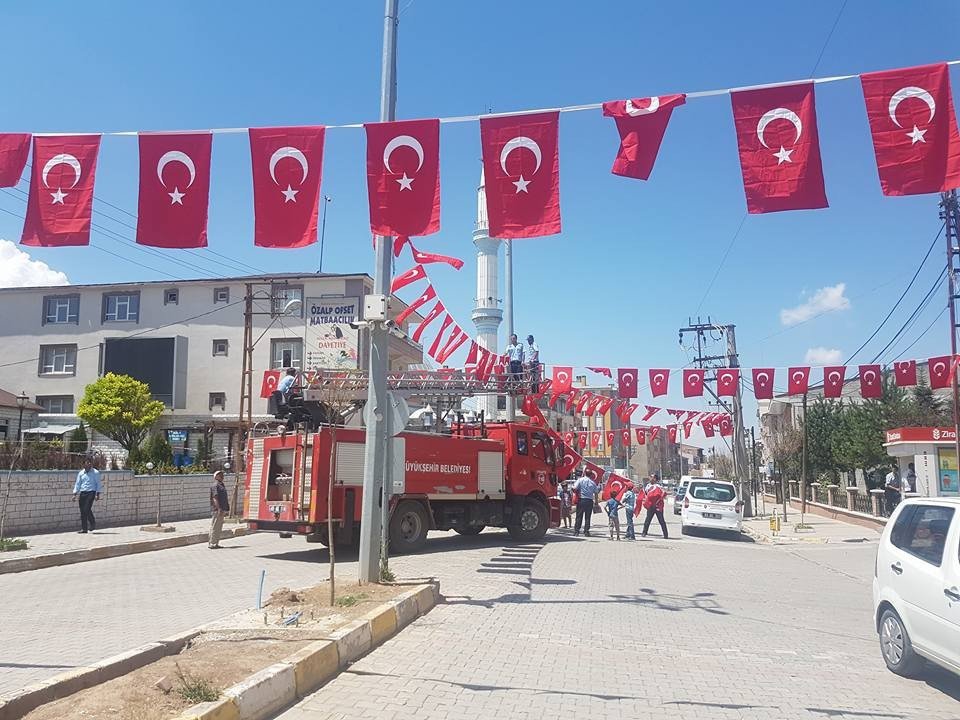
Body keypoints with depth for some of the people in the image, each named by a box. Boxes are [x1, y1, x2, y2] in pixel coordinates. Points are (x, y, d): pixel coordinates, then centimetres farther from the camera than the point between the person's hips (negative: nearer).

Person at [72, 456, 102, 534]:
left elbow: (98, 484, 2)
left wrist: (98, 494, -5)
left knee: (87, 509, -16)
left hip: (91, 492, -4)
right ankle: (84, 529, 7)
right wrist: (75, 494, 6)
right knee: (82, 511, 1)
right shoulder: (81, 473, 12)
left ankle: (92, 523, 6)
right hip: (82, 493, 4)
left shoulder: (95, 472, 2)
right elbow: (77, 484, 14)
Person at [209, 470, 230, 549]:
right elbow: (215, 498, -19)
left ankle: (216, 543, 18)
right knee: (215, 527, -6)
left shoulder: (222, 485, 18)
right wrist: (219, 508, -24)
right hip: (217, 510, -10)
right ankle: (212, 543, -2)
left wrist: (226, 508, 23)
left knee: (219, 527, 13)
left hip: (222, 510, 10)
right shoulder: (215, 485, -11)